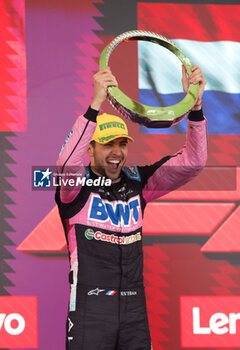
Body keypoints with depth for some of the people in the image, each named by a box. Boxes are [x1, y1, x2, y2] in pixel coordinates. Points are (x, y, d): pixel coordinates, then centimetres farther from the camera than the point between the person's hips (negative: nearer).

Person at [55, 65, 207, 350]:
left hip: (134, 308, 5)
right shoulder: (78, 185, -4)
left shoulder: (137, 182, 9)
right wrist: (96, 103, -35)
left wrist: (195, 104, -11)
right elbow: (67, 163, -28)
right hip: (89, 309, -4)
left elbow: (192, 162, 4)